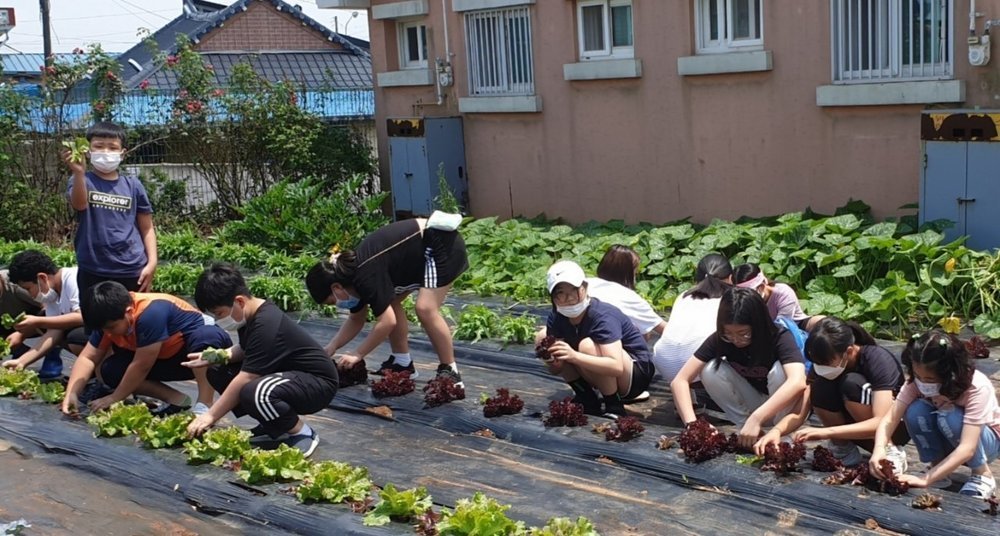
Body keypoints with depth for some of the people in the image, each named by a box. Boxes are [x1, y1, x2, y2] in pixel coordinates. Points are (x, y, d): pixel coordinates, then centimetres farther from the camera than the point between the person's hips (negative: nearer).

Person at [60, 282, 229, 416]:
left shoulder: (150, 313, -35)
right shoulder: (109, 319, -11)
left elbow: (141, 366, -29)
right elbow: (88, 358, -8)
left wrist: (114, 398, -19)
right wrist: (71, 394, -23)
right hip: (164, 360, 8)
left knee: (207, 335, -42)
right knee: (108, 370, -12)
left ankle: (204, 405, -32)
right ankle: (175, 400, -6)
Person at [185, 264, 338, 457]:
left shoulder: (266, 326, -28)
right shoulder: (252, 313, -1)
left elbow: (244, 380, -27)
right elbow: (245, 350, 15)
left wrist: (210, 416, -19)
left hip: (318, 383, -10)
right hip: (287, 373, 10)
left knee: (255, 393, -38)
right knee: (218, 372, 4)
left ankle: (302, 433, -10)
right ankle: (275, 427, 8)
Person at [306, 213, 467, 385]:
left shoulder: (367, 277, -26)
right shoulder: (354, 272, 3)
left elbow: (387, 321, -25)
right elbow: (356, 319, 14)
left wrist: (357, 355, -16)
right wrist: (331, 348, 5)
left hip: (443, 245, -10)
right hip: (425, 249, 10)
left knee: (426, 309, -20)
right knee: (390, 302, 8)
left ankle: (449, 371, -9)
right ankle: (403, 363, 14)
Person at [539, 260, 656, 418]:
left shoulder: (602, 316, -28)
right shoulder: (556, 318, -8)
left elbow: (616, 367, -40)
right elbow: (555, 370, -4)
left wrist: (574, 356, -49)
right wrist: (553, 363, -29)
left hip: (637, 374, -7)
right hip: (603, 375, 7)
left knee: (588, 346, -34)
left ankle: (614, 407, -16)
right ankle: (587, 399, 3)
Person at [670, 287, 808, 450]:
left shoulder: (780, 338, -28)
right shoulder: (719, 339, -19)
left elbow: (797, 382, -47)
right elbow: (680, 381, -24)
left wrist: (756, 419, -56)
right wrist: (692, 423, -40)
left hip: (782, 405, -3)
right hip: (750, 405, 3)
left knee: (780, 370, -34)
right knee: (710, 370, -23)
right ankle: (744, 423, -10)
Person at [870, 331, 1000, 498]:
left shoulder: (977, 388, -34)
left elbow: (967, 449, -41)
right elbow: (890, 420, -27)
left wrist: (926, 479, -49)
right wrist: (879, 449, -49)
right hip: (946, 442, 3)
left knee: (949, 417, -35)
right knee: (916, 411, -28)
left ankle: (983, 475, -13)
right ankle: (939, 470, -8)